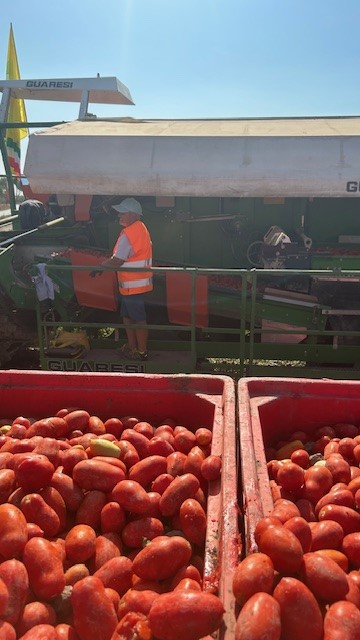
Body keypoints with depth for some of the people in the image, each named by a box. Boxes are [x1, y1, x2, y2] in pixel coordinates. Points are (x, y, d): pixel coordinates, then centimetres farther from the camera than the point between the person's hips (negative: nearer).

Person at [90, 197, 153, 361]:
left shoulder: (129, 233, -21)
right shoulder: (140, 228, 12)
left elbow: (116, 261, -23)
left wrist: (101, 265, -8)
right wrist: (105, 264, 11)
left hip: (133, 285, -10)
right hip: (133, 284, 10)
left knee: (139, 319, 2)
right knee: (127, 316, 20)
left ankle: (141, 352, 13)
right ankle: (132, 347, 32)